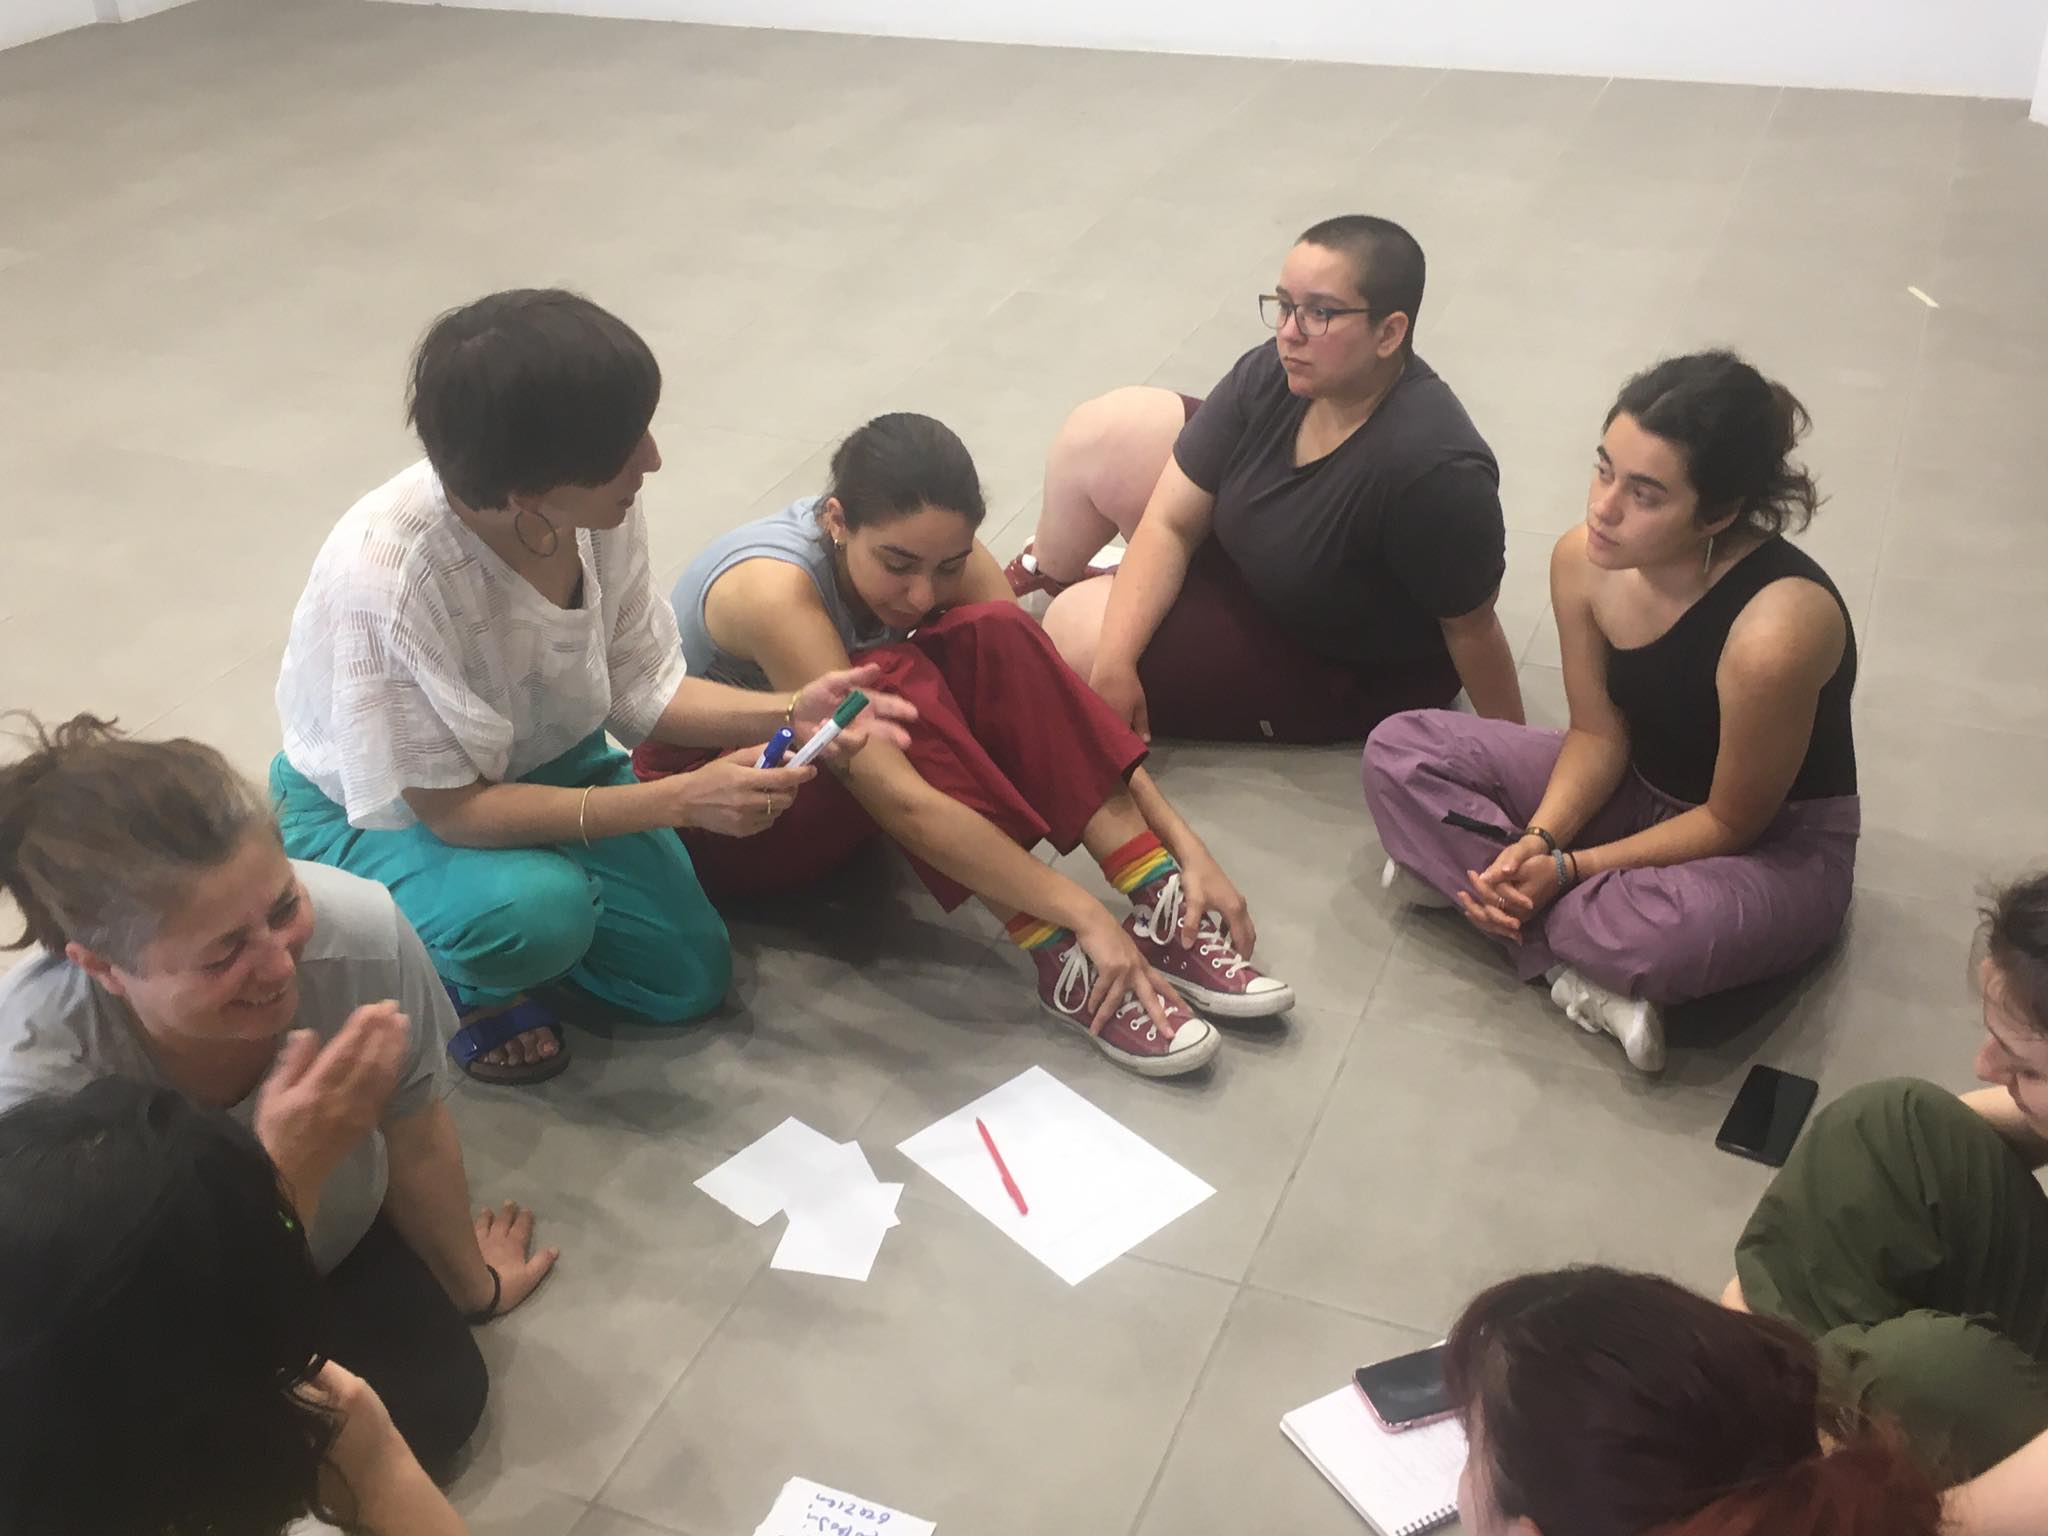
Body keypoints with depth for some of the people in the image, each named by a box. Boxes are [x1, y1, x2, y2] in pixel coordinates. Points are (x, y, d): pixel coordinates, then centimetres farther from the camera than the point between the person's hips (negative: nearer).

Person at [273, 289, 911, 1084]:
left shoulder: (598, 510, -23)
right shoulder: (386, 572, -38)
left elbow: (639, 691, -9)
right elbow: (452, 808, -31)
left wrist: (789, 713, -26)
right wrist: (678, 799, -35)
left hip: (539, 761, 6)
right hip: (376, 808, -5)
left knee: (690, 975, 3)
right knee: (541, 908, -35)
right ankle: (455, 970, 1)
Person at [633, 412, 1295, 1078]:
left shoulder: (934, 551, -15)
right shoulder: (774, 589, -34)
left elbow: (1050, 699, -17)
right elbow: (901, 800, -40)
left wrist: (1187, 847, -26)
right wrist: (1084, 915, -41)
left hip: (826, 782, 6)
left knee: (992, 638, -22)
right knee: (889, 683, -35)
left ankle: (1161, 913, -24)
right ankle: (1061, 962, -32)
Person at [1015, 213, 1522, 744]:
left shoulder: (1432, 468, -40)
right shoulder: (1274, 374, -20)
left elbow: (1472, 630, -28)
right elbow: (1171, 524, -17)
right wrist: (1114, 663, -27)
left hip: (1346, 675, -6)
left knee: (1079, 631, -13)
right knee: (1101, 433, -5)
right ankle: (1047, 571, 27)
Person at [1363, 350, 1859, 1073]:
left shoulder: (1775, 630, -35)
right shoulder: (1583, 561, -17)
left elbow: (1731, 823, -21)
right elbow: (1597, 734, -5)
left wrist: (1568, 868, -25)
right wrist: (1537, 840, -22)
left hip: (1777, 843, -6)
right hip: (1639, 789, 7)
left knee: (1671, 932, -43)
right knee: (1399, 752, -9)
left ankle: (1461, 875, -14)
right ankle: (1581, 976, -17)